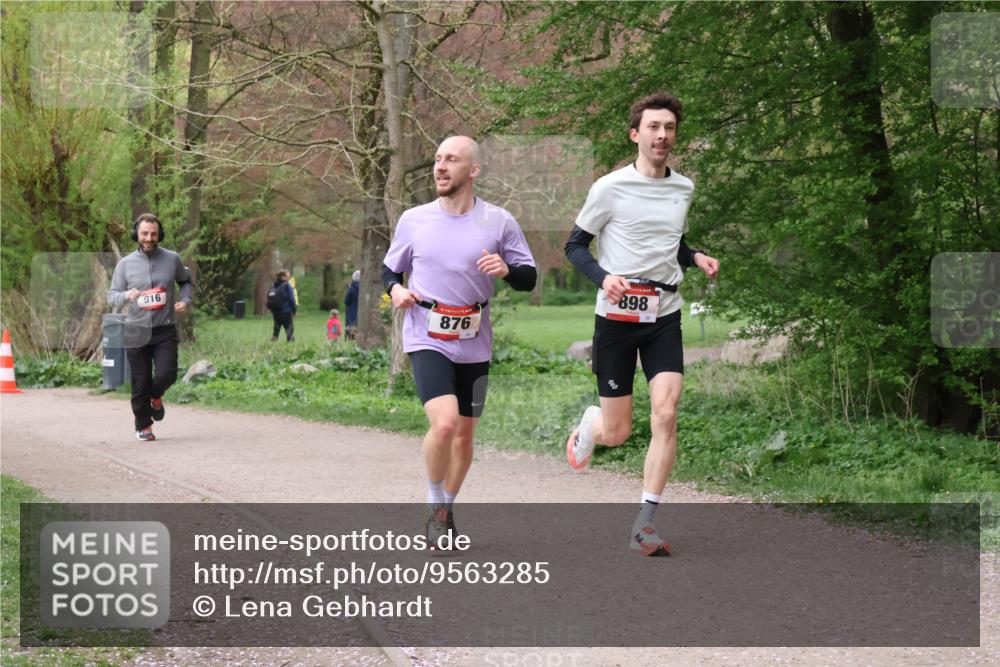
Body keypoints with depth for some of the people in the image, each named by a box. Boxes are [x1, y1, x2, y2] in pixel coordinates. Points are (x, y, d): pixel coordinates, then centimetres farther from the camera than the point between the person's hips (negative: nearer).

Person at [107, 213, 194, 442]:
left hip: (165, 330, 0)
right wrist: (126, 296, -19)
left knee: (166, 374, -15)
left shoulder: (172, 259, 3)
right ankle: (143, 425, 21)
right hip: (136, 331, 0)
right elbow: (111, 296, 3)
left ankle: (155, 396, 21)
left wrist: (185, 301, 0)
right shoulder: (125, 264, 2)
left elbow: (186, 282, 20)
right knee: (140, 382, 1)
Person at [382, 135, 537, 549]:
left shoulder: (499, 222, 0)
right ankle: (436, 510, -2)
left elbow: (529, 278, 4)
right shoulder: (413, 220, 2)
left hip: (474, 343, 2)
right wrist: (395, 289, -6)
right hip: (427, 340, -2)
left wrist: (506, 269, -17)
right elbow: (390, 268, 16)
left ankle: (447, 511, 32)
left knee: (464, 433, 10)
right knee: (444, 422, -22)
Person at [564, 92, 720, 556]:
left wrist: (696, 258, 3)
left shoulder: (683, 189, 9)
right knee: (616, 433, 0)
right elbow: (575, 245, -1)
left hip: (664, 316, 3)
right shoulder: (610, 188, -6)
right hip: (616, 318, -3)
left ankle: (644, 525, -9)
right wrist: (604, 277, -20)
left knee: (666, 414, -15)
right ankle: (589, 424, 40)